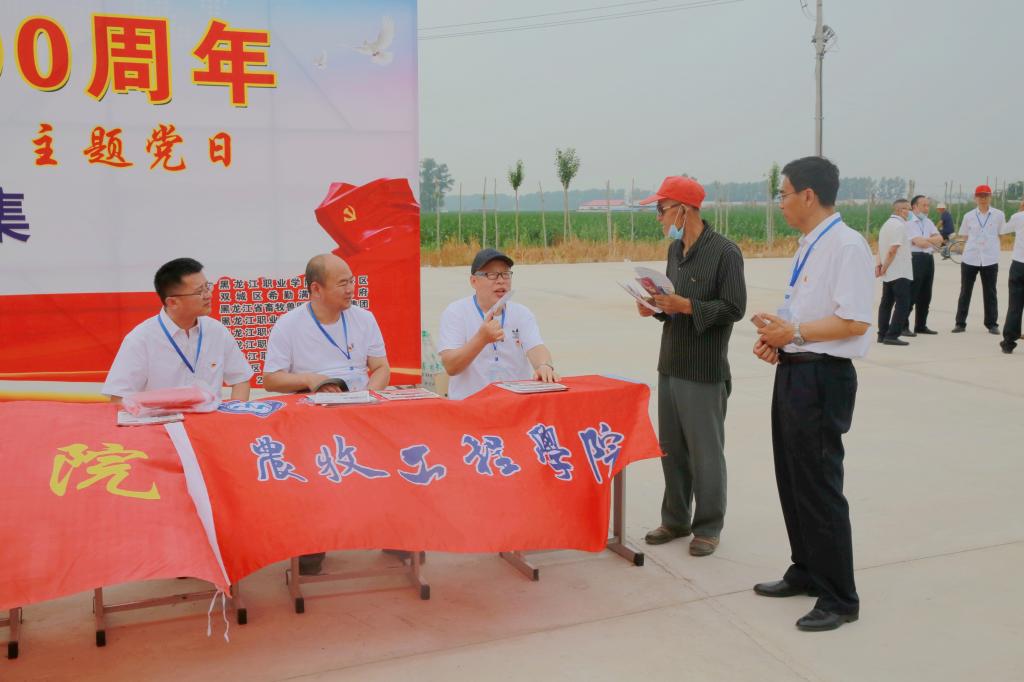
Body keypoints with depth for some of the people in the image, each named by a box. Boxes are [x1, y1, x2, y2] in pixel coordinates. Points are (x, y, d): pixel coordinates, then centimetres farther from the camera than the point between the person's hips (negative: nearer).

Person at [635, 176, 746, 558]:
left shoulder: (724, 251, -13)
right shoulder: (675, 249, 11)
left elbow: (734, 308, -17)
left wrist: (686, 306, -23)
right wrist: (656, 307, 0)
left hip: (704, 372, -8)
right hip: (670, 365, 8)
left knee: (705, 452, 3)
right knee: (671, 448, 15)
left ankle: (708, 527, 16)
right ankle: (675, 519, 28)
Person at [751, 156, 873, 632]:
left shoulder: (846, 246, -17)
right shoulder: (809, 246, 12)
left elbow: (853, 322, -22)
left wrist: (794, 332, -19)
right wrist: (776, 337, 4)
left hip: (822, 379, -10)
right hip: (793, 372, 10)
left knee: (819, 487, -1)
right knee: (792, 481, 19)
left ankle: (839, 598, 14)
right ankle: (805, 573, 36)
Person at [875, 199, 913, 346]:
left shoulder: (887, 224, 15)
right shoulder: (900, 225, -15)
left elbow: (881, 247, 12)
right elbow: (892, 250, -20)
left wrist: (878, 263, 1)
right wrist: (884, 267, -13)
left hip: (888, 273, 9)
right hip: (900, 273, -9)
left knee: (886, 303, 12)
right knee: (902, 304, -7)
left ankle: (882, 334, 14)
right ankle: (892, 335, -11)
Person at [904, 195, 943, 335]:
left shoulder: (928, 222, 17)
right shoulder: (909, 222, -8)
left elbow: (939, 238, 6)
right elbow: (919, 242, -17)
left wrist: (926, 240, -10)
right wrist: (934, 242, 1)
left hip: (929, 259, 8)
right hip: (916, 259, -8)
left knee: (925, 295, 12)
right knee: (911, 294, -8)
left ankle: (921, 325, 20)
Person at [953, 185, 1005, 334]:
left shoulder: (999, 215, 2)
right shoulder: (968, 216, 4)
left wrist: (991, 244, 4)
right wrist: (974, 244, 1)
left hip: (990, 259, -1)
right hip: (970, 259, 1)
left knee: (990, 293, 6)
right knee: (965, 292, 5)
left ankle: (992, 324, 14)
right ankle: (960, 323, 11)